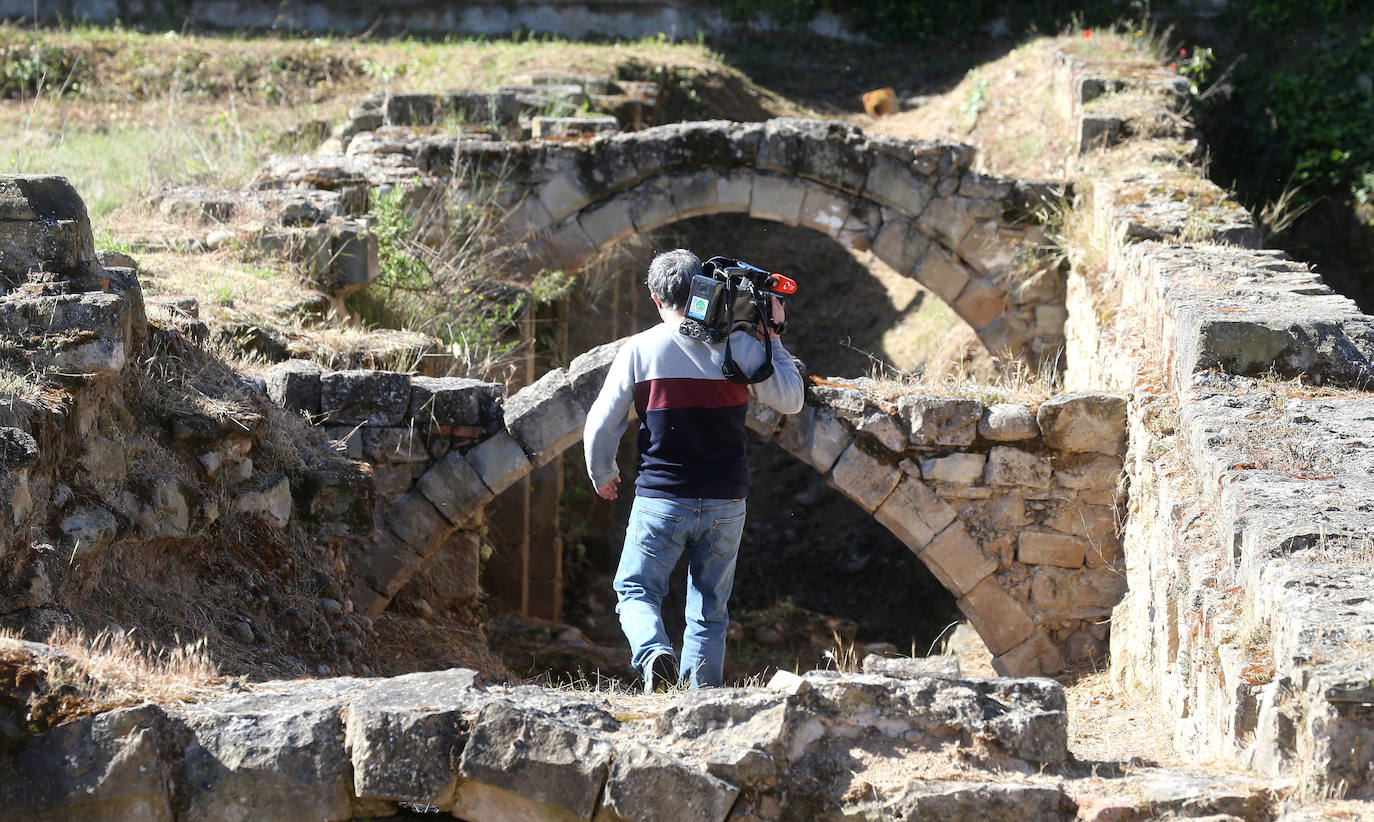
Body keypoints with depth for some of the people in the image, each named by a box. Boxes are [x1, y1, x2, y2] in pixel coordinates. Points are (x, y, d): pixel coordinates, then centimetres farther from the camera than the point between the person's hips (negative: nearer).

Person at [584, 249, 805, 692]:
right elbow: (791, 400, 8)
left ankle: (654, 653, -18)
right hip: (725, 503, 2)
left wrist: (602, 474, 17)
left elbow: (601, 425, -1)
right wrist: (773, 339, 15)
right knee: (709, 611, 12)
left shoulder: (639, 349, -5)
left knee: (635, 589, 12)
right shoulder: (740, 346, -3)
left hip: (661, 500, -2)